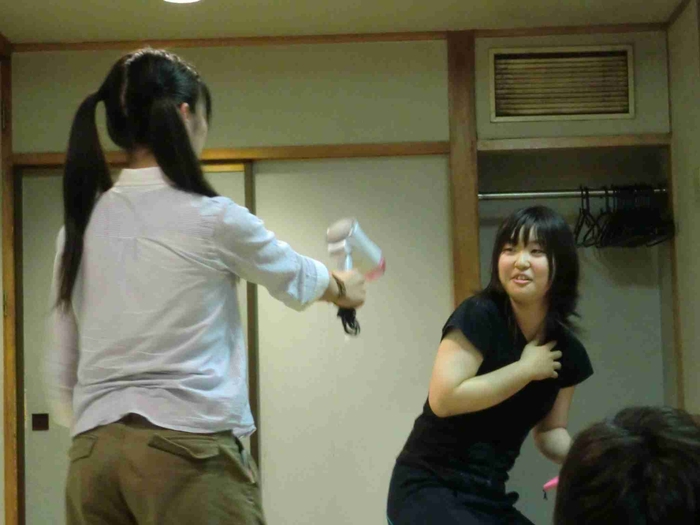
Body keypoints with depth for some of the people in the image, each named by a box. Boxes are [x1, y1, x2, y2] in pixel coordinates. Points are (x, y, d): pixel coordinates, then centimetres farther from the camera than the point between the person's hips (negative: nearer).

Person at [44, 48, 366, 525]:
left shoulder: (80, 227, 8)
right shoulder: (211, 219, -6)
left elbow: (60, 374, 12)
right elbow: (294, 279, 14)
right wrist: (344, 288, 35)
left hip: (93, 453, 6)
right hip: (190, 449, -5)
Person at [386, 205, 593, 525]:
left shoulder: (567, 352, 3)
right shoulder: (480, 316, -15)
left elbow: (550, 431, 13)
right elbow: (444, 399, -25)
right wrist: (526, 368, -17)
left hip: (490, 498, 7)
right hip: (429, 490, -7)